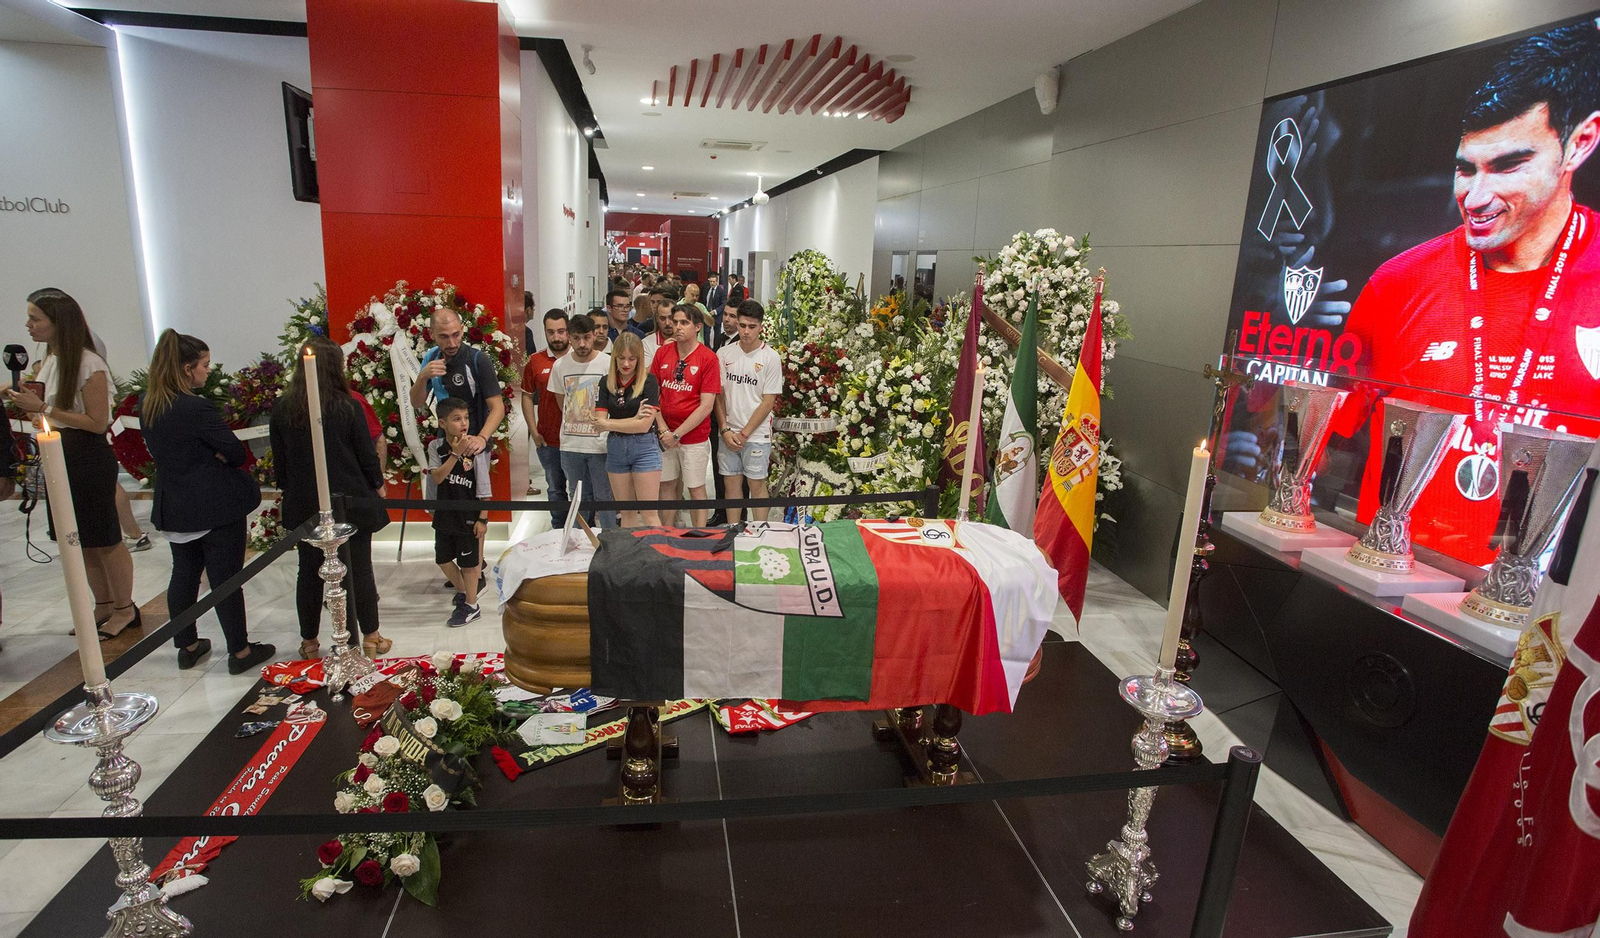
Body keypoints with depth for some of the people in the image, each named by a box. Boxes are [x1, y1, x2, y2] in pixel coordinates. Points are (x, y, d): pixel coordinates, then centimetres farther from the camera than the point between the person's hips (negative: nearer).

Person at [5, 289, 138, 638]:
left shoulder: (89, 365, -17)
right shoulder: (50, 360, 7)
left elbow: (97, 423, -18)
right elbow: (54, 409, 16)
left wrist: (43, 407, -19)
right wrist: (25, 398, -1)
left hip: (89, 459, -8)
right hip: (59, 457, 8)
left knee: (104, 539, 2)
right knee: (82, 541, 15)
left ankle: (125, 609, 15)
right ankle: (104, 605, 28)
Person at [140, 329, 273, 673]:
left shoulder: (146, 404, 2)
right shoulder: (198, 409, -23)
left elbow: (160, 448, 13)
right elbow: (236, 453, -19)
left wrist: (204, 456, 1)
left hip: (173, 507, 7)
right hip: (217, 507, -7)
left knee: (184, 573, 19)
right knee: (225, 578, 2)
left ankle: (187, 647, 31)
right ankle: (240, 651, 13)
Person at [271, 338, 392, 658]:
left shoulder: (281, 409, -3)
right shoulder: (347, 407, -13)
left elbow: (279, 461, 5)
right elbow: (367, 455, -6)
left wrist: (289, 492, 18)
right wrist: (377, 485, 10)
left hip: (303, 504, 3)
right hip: (350, 500, -3)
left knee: (309, 571, 15)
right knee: (359, 569, 8)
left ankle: (309, 641, 28)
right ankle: (370, 637, 19)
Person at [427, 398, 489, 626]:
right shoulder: (436, 447, -4)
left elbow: (484, 489, -11)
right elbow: (437, 477, -16)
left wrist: (482, 518, -10)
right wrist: (455, 454, -25)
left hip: (468, 515, -5)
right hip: (444, 514, 5)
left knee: (468, 561, 7)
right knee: (443, 559, 17)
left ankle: (471, 605, 24)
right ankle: (462, 591, 41)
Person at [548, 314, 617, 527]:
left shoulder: (608, 363, -9)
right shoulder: (560, 366, 2)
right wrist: (573, 425, 13)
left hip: (600, 444, -4)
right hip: (570, 445, 4)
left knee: (604, 497, 2)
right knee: (578, 498, 16)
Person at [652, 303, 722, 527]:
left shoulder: (708, 358, -9)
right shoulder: (662, 353, 4)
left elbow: (706, 406, -13)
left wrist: (677, 434, -14)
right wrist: (663, 429, -7)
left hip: (695, 436, -4)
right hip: (665, 435, 4)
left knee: (696, 488, 5)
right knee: (666, 485, 12)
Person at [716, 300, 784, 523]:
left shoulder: (771, 357, -6)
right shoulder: (724, 354, 4)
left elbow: (769, 401, -7)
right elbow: (718, 395, 6)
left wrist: (744, 433, -9)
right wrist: (725, 430, -4)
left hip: (756, 435, -3)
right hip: (728, 433, 3)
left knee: (757, 485, 3)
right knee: (731, 484, 9)